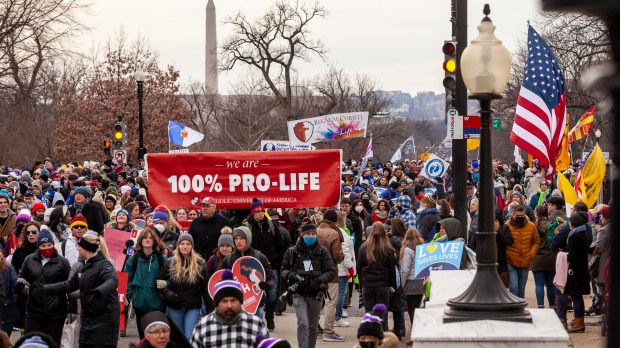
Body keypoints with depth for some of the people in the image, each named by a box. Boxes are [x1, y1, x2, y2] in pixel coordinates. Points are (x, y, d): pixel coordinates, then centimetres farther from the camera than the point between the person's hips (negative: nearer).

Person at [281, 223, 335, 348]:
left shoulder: (322, 251, 2)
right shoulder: (292, 252, 0)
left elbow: (331, 270, 2)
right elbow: (284, 270, 8)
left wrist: (320, 280, -15)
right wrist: (292, 275, -13)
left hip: (315, 294, 2)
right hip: (299, 294, -2)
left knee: (313, 327, 12)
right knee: (303, 324, -16)